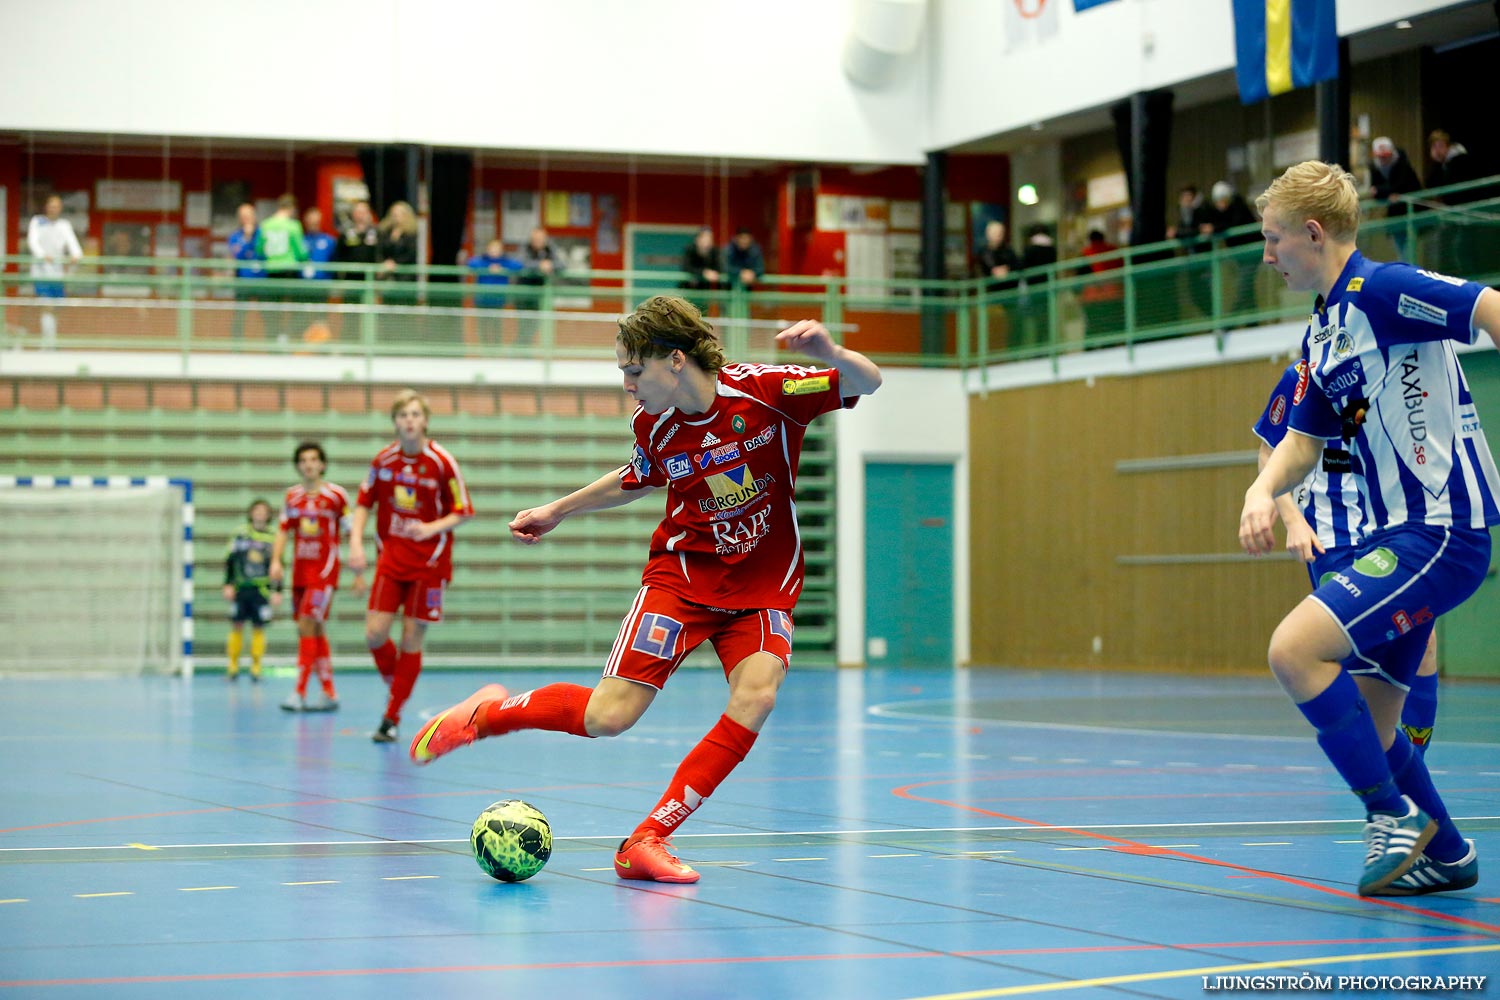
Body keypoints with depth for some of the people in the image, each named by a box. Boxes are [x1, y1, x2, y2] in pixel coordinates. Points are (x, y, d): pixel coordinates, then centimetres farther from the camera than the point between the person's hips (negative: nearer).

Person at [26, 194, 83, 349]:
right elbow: (32, 241, -12)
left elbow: (71, 241, -4)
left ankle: (52, 342, 17)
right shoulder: (37, 222, 2)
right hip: (41, 271, -4)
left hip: (58, 272, 4)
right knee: (47, 307, -14)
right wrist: (42, 255, -32)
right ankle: (48, 341, -18)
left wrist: (76, 255, -26)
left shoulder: (64, 224, 11)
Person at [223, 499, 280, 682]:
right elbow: (229, 560, 7)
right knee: (237, 626, 2)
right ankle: (233, 667, 11)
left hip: (261, 589, 0)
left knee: (258, 628, 0)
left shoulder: (272, 538, 4)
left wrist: (277, 591, 1)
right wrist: (228, 585, 1)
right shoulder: (241, 534, 4)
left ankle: (256, 668, 6)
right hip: (240, 588, 0)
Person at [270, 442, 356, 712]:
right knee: (315, 631, 8)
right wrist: (276, 561, -5)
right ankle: (329, 694, 16)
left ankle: (299, 693, -15)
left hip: (325, 571, -5)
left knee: (307, 626, -15)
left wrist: (359, 573, -1)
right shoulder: (292, 496, 9)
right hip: (300, 572, 5)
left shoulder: (336, 495, -5)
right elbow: (283, 531, 12)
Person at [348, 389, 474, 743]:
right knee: (374, 634, -7)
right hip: (391, 558, 3)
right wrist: (356, 543, -3)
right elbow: (364, 504, 10)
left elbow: (462, 512, -5)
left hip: (429, 562, -3)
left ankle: (392, 718, 7)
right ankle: (396, 686, 21)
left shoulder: (442, 462, -10)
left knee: (412, 639, -1)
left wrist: (432, 528, -22)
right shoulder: (383, 459, 0)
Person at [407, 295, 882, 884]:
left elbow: (867, 383, -17)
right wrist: (558, 511, 22)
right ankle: (490, 713, 17)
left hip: (765, 583, -1)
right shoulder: (653, 424, -5)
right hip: (683, 570, 1)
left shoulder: (765, 390, -16)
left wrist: (829, 353, -38)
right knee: (607, 717, -11)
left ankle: (648, 841, -18)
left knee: (757, 694, -27)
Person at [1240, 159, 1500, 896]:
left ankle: (1396, 812, -10)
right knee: (1364, 724, 13)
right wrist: (1263, 490, -1)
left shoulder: (1381, 290, -12)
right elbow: (1303, 443, 20)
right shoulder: (1320, 336, 16)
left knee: (1294, 648, -22)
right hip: (1394, 533, 10)